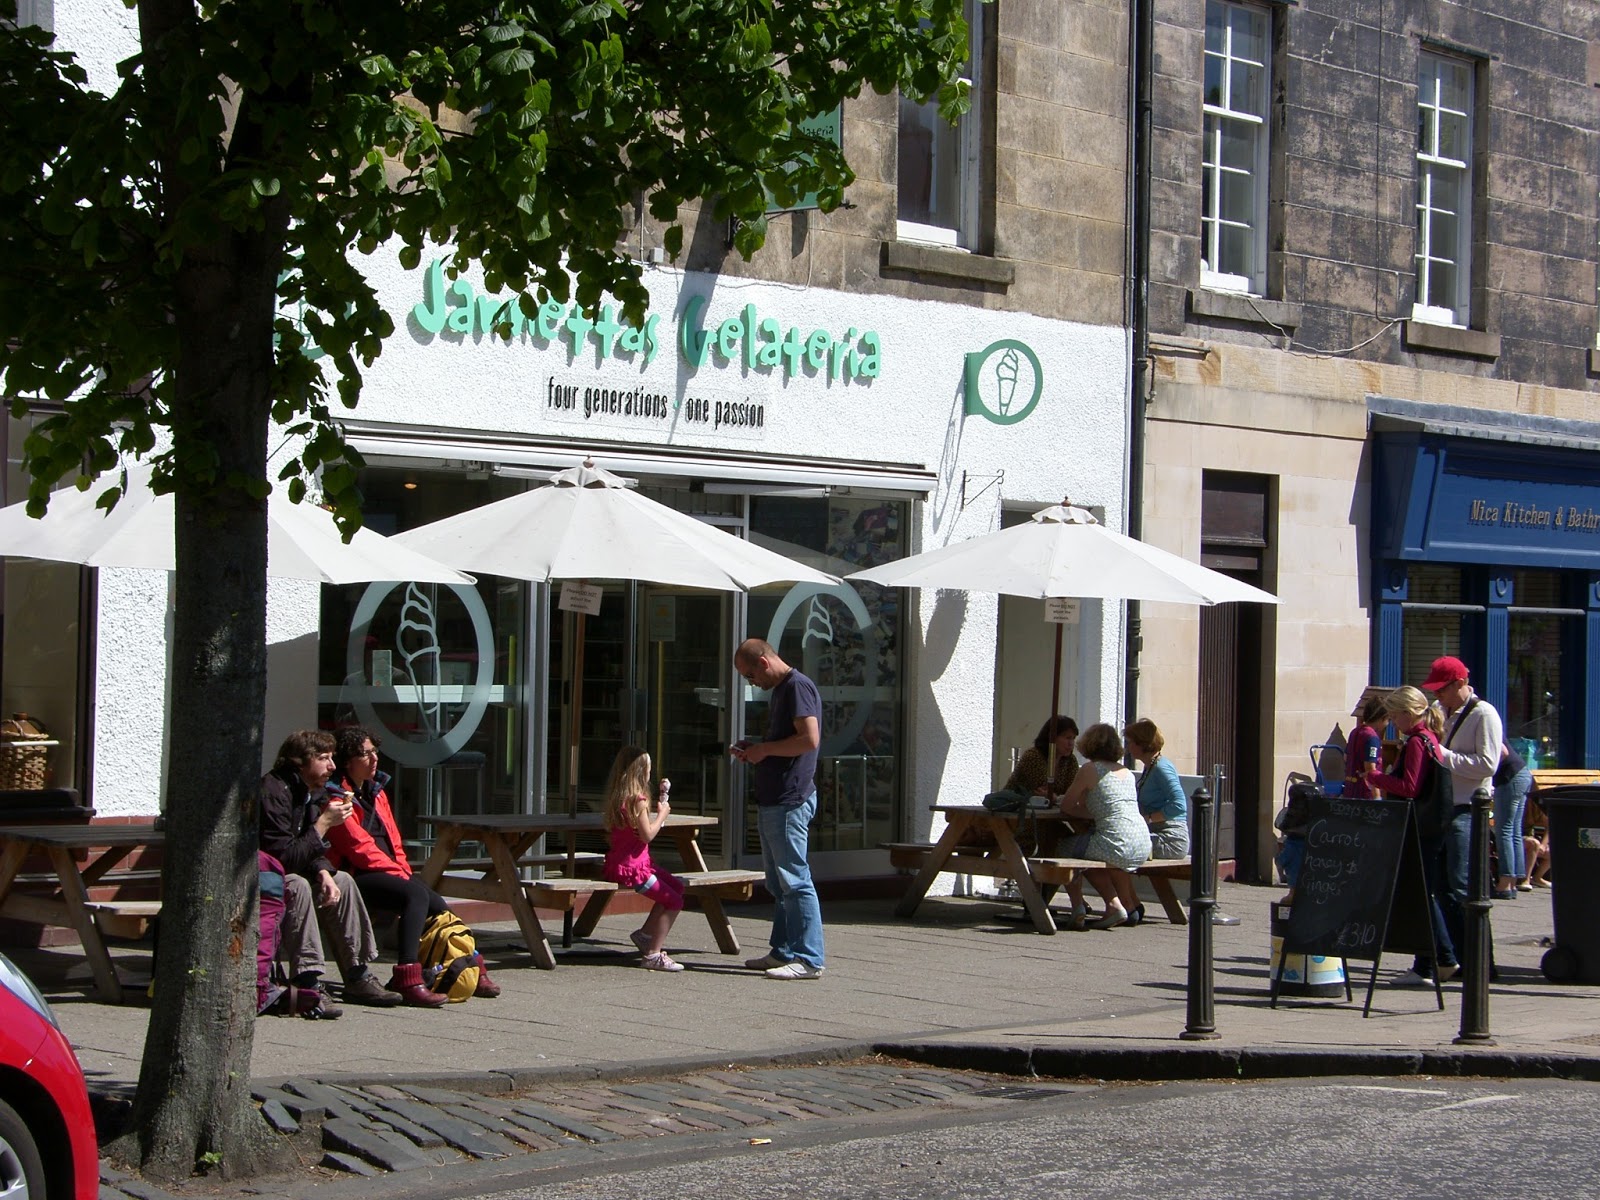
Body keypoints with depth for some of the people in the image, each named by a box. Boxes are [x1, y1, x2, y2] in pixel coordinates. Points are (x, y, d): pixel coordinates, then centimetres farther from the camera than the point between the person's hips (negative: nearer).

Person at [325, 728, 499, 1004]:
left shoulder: (377, 791, 20)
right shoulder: (337, 797, -8)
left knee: (438, 906, -11)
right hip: (356, 876, -8)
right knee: (416, 895, -30)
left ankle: (472, 970, 3)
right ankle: (409, 979, -37)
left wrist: (404, 871, 3)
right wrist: (398, 874, -14)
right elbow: (360, 848, -14)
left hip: (388, 872, 8)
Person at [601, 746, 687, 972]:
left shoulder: (616, 796, 11)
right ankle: (653, 955, -7)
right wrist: (662, 814, -4)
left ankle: (645, 933, 23)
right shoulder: (637, 799, -17)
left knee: (677, 886, 18)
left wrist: (660, 798, 21)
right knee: (673, 900, -7)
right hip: (631, 866, -10)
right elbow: (647, 834, -19)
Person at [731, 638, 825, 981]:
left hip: (790, 802, -11)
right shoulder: (780, 690, 19)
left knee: (795, 881, -9)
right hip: (771, 801, 11)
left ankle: (808, 959, -8)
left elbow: (809, 739, -22)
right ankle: (783, 952, 20)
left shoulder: (798, 687, -12)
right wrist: (753, 750, 13)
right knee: (778, 883, 14)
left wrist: (765, 749, -13)